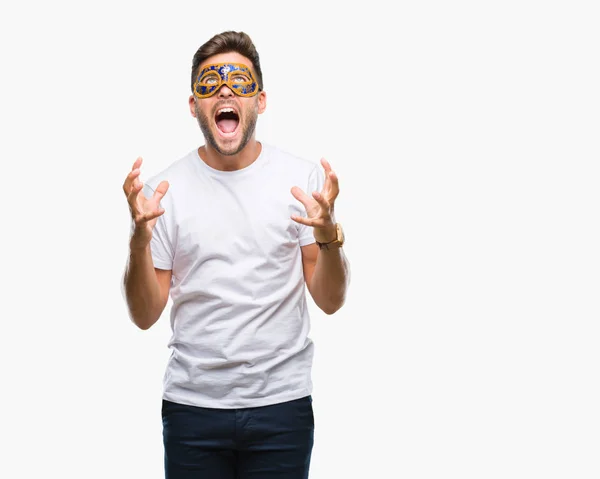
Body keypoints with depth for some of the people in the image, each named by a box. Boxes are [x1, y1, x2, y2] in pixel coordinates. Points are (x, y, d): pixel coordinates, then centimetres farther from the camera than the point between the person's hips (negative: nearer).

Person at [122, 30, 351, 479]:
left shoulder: (303, 177, -1)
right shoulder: (167, 187, -1)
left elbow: (330, 301, -1)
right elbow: (145, 316, 0)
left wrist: (329, 235, -18)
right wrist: (139, 239, -16)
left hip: (282, 403, 0)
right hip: (192, 404, 0)